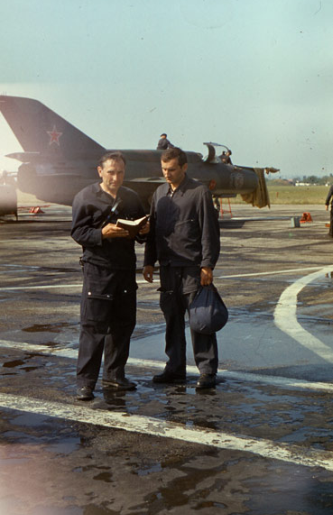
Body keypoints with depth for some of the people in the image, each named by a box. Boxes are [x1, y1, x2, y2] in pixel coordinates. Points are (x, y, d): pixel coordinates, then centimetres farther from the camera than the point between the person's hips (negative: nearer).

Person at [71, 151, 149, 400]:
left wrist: (144, 231, -2)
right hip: (98, 268, -5)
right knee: (94, 326, -7)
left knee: (124, 323, 10)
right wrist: (103, 233, -23)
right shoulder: (86, 197, -2)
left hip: (126, 268, 6)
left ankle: (114, 375, 24)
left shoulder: (131, 197, 14)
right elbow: (78, 233, -7)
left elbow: (142, 228, 21)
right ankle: (85, 382, 0)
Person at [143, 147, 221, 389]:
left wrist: (207, 265, -12)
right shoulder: (160, 193, 14)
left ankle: (207, 370, 4)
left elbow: (209, 231, -7)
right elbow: (153, 230, 19)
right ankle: (176, 368, 19)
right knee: (172, 318, 10)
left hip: (192, 266, -6)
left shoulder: (199, 192, -5)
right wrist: (149, 261, 13)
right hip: (168, 266, 6)